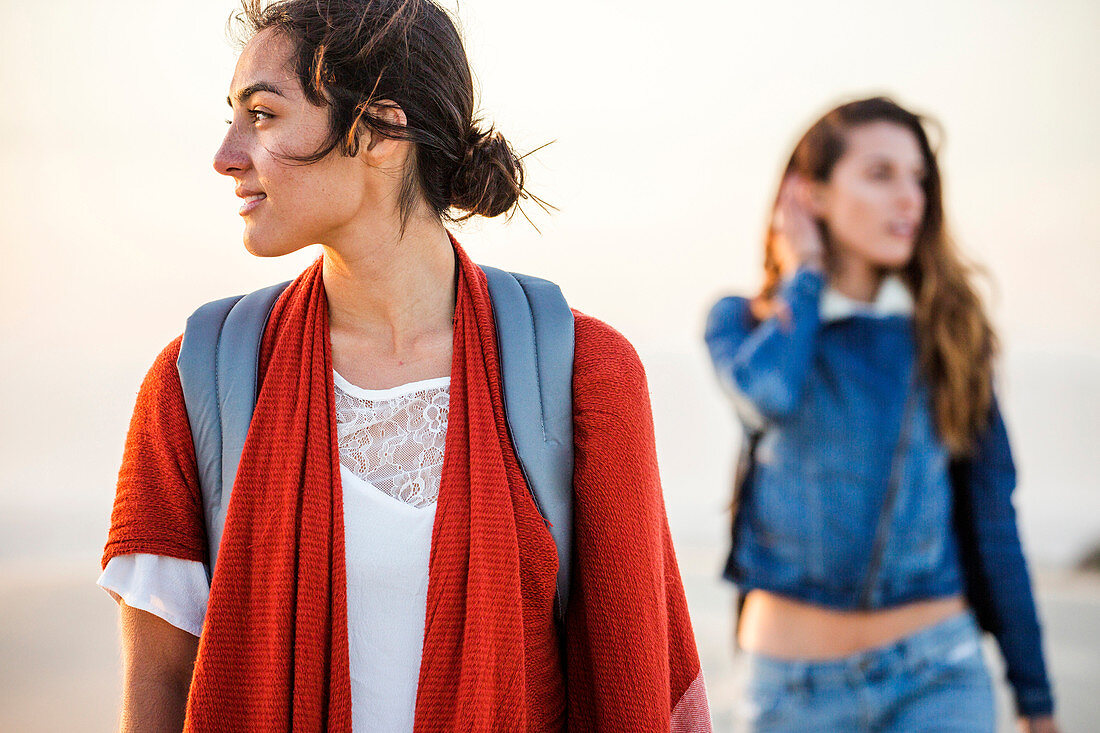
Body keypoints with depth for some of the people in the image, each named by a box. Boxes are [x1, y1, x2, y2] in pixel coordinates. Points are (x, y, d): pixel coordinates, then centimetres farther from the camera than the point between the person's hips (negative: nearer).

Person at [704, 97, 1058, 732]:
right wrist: (805, 276, -6)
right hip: (795, 682, 0)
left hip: (937, 675, 0)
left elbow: (992, 518, 7)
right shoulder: (744, 323, 2)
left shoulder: (948, 332, 5)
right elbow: (768, 393, -24)